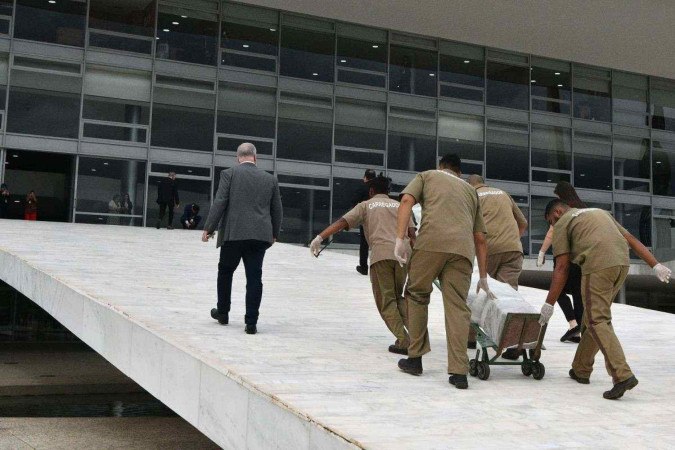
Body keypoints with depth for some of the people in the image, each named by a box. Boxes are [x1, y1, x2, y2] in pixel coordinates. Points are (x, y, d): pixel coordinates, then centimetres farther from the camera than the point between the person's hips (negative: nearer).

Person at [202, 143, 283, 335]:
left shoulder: (229, 174, 0)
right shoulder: (270, 179, 10)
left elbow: (219, 203, -7)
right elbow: (277, 210, 14)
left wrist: (208, 228, -2)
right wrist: (274, 233, 26)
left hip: (233, 234, -2)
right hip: (260, 235, 2)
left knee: (225, 272, 17)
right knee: (254, 277, 2)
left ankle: (223, 313, 28)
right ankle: (251, 322, -1)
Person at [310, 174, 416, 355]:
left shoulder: (366, 205, 16)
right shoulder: (399, 206, 23)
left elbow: (342, 222, 2)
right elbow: (411, 233, 10)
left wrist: (319, 237, -3)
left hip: (381, 254, -3)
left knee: (386, 301, 6)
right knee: (397, 297, 21)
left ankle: (403, 341, -4)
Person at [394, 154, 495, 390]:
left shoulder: (426, 176, 27)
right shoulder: (470, 190, 35)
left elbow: (406, 201, 5)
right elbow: (480, 238, 30)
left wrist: (400, 239, -1)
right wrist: (483, 277, 34)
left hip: (430, 243, -2)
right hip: (462, 248, 2)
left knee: (417, 295, 15)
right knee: (457, 307, 2)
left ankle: (415, 358, 19)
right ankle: (459, 371, -5)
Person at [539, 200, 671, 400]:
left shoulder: (562, 224, 10)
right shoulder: (600, 212, 31)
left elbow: (562, 268, 2)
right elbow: (632, 240, 22)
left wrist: (549, 304, 4)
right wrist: (655, 265, 18)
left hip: (597, 266, -7)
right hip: (622, 263, 7)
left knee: (597, 321, -5)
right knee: (595, 317, 18)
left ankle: (622, 375, -19)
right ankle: (581, 370, 26)